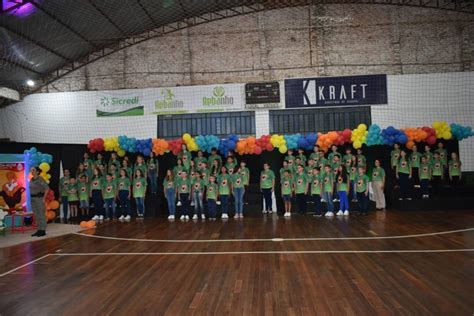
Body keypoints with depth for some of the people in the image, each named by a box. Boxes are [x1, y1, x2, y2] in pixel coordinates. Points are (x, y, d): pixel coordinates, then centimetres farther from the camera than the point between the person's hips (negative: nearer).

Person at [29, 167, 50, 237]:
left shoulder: (40, 179, -13)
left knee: (41, 215, -3)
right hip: (32, 198, 8)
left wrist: (44, 198, -17)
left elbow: (47, 188, -17)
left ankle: (43, 231, 3)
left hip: (39, 198, -8)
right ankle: (39, 230, 17)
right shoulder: (31, 180, 10)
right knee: (36, 215, 11)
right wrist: (31, 197, 13)